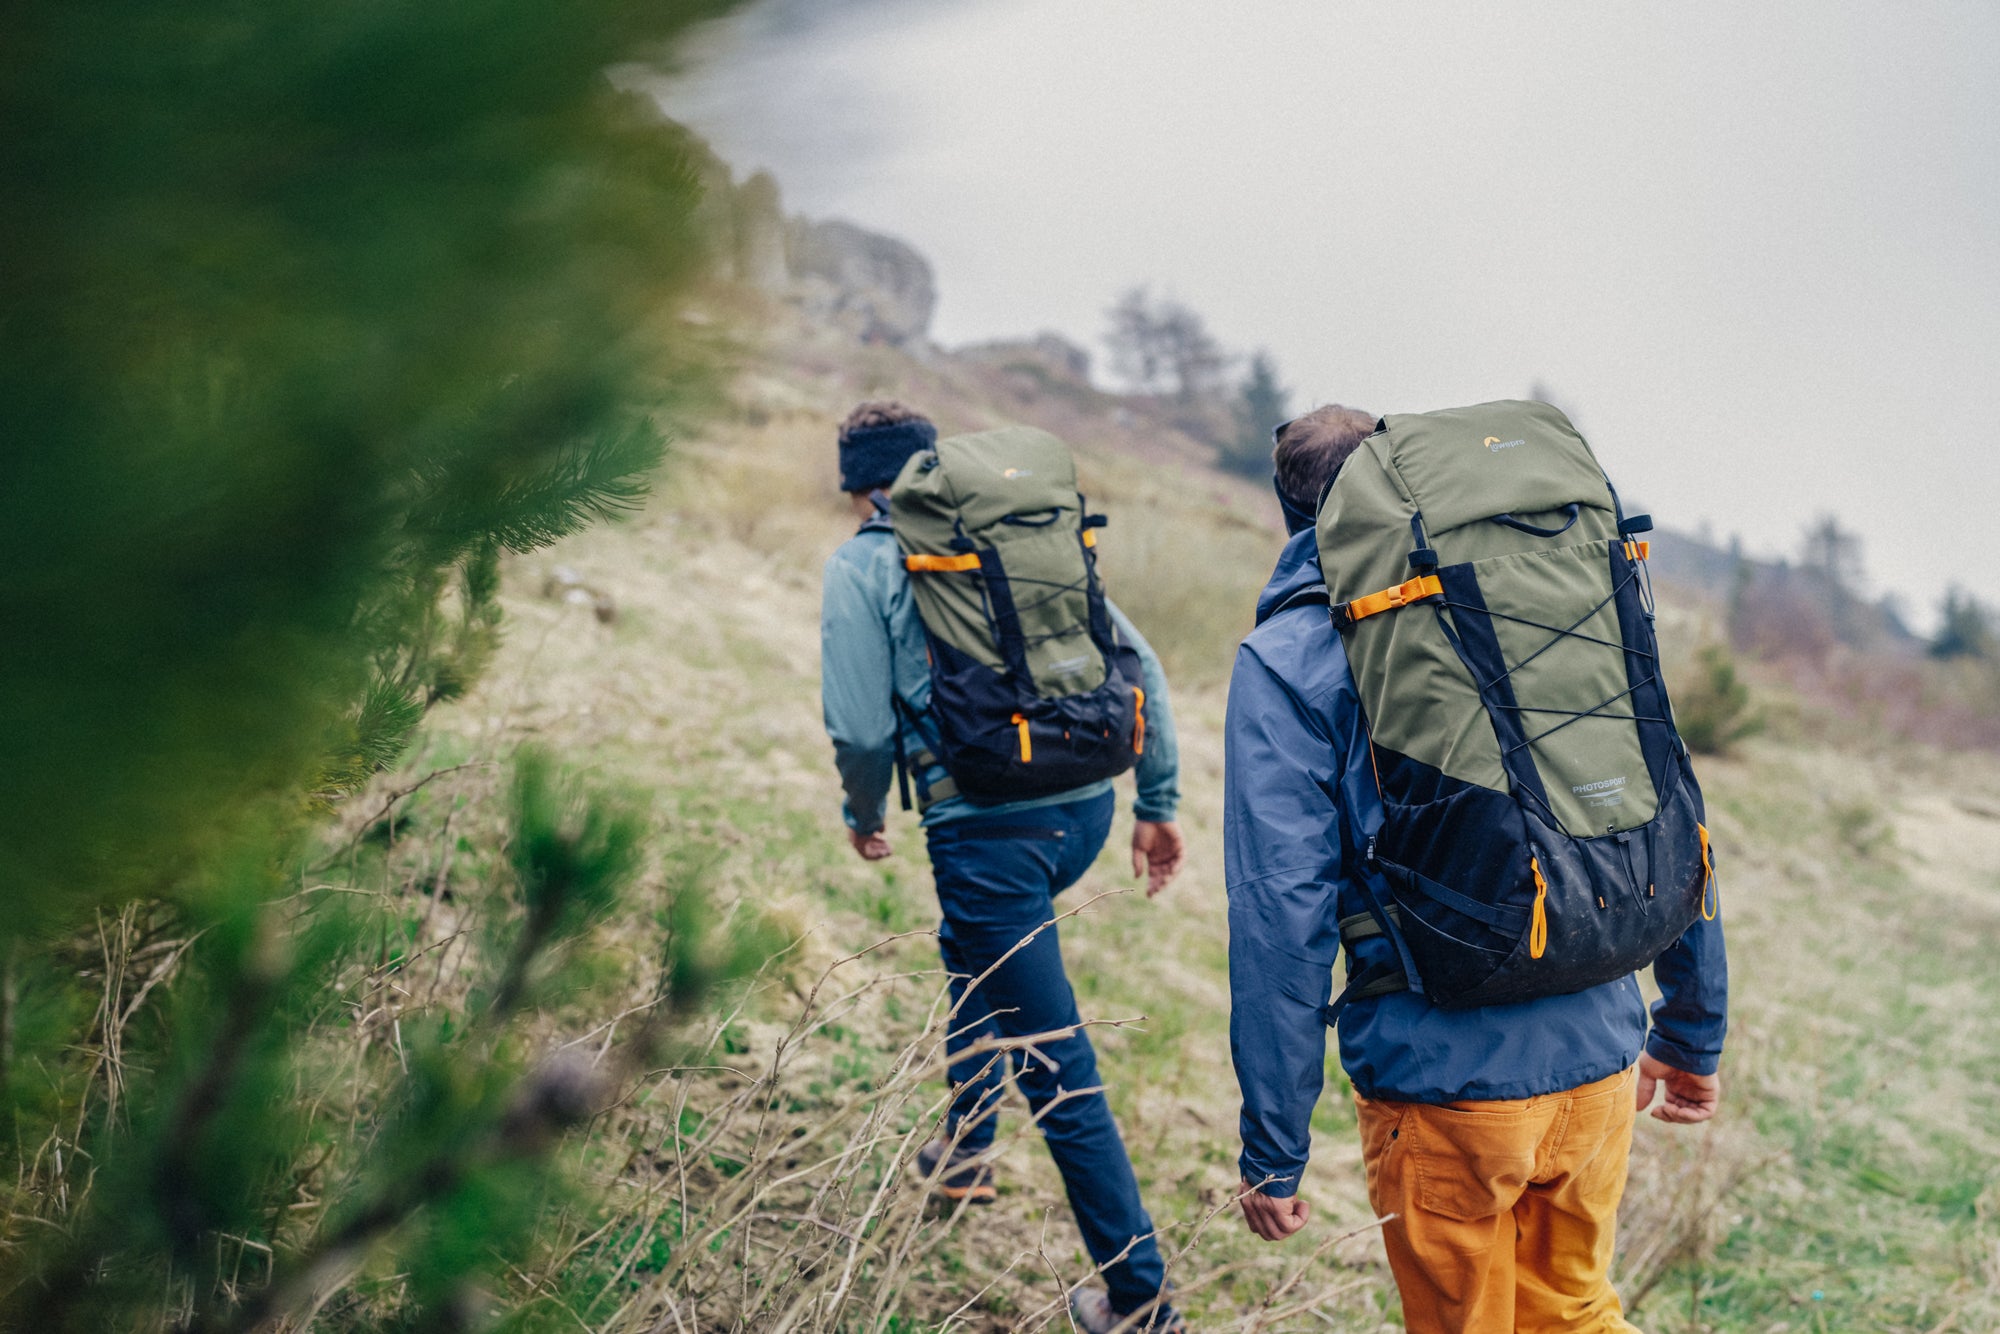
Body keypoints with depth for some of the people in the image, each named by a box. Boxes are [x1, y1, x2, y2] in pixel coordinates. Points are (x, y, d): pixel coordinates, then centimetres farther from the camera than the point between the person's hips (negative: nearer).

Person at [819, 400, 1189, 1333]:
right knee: (969, 945, 34)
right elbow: (1141, 668, 9)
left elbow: (862, 728, -6)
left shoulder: (862, 565, 1)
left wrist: (865, 816, 14)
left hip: (988, 827, -6)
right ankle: (966, 1147, 46)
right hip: (1085, 806, 7)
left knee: (1059, 1068, 1)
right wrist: (1158, 805, 14)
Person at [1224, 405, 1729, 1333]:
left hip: (1446, 1085, -4)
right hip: (1599, 1062, 4)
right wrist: (1694, 1036, 21)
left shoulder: (1286, 661, -6)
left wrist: (1272, 1149, -7)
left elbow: (1283, 914, -13)